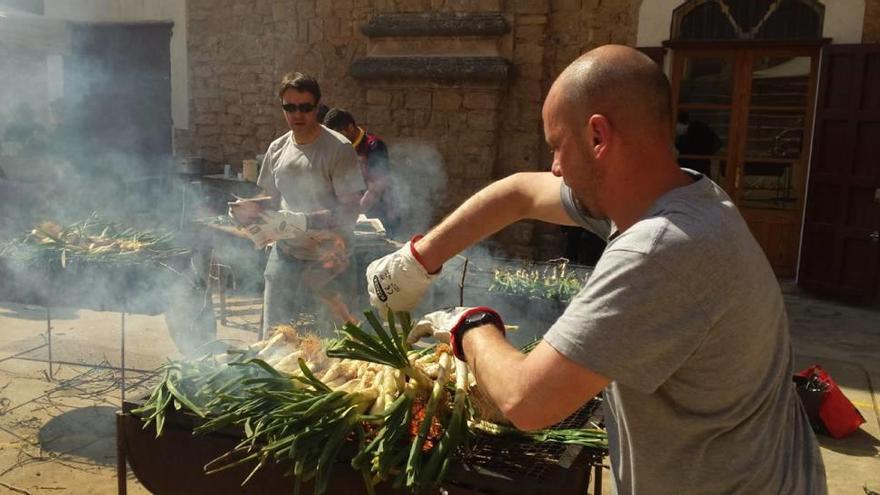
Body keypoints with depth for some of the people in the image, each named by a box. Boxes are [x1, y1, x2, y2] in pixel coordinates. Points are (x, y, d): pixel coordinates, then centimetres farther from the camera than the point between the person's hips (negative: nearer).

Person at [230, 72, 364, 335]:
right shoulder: (277, 149, 8)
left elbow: (349, 210, -13)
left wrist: (302, 222, -23)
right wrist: (249, 211, -4)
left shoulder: (338, 149, -10)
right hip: (284, 254, 5)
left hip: (324, 259, -5)